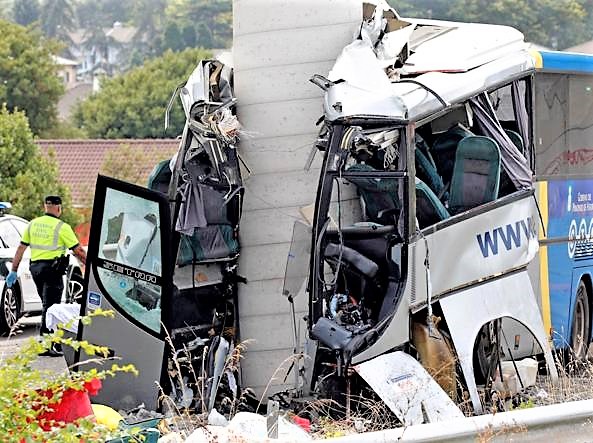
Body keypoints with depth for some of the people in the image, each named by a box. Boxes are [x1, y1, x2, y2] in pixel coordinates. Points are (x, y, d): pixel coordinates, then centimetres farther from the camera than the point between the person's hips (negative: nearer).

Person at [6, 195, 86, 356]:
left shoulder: (33, 224, 10)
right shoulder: (61, 227, -7)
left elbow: (21, 248, 13)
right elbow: (78, 250, -8)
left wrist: (14, 270, 19)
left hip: (35, 268, 6)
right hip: (52, 269, -6)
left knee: (48, 305, 18)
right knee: (50, 307, -7)